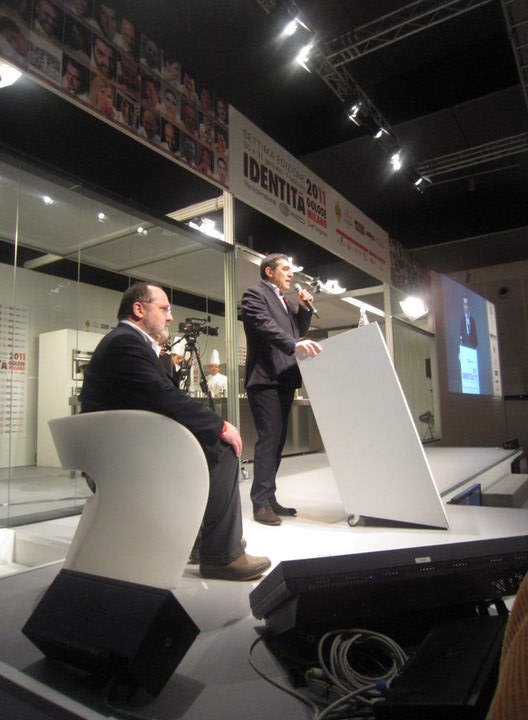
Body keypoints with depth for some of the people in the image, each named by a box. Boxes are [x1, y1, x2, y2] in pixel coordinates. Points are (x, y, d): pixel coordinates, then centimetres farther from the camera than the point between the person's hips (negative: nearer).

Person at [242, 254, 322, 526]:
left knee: (278, 440, 9)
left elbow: (298, 330, 25)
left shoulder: (283, 300, 24)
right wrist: (295, 344, -32)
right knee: (269, 438, -11)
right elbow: (266, 326, -19)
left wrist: (304, 307, 10)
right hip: (265, 379, -9)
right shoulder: (254, 293, -2)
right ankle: (261, 503, -5)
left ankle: (269, 499, 16)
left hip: (284, 380, 9)